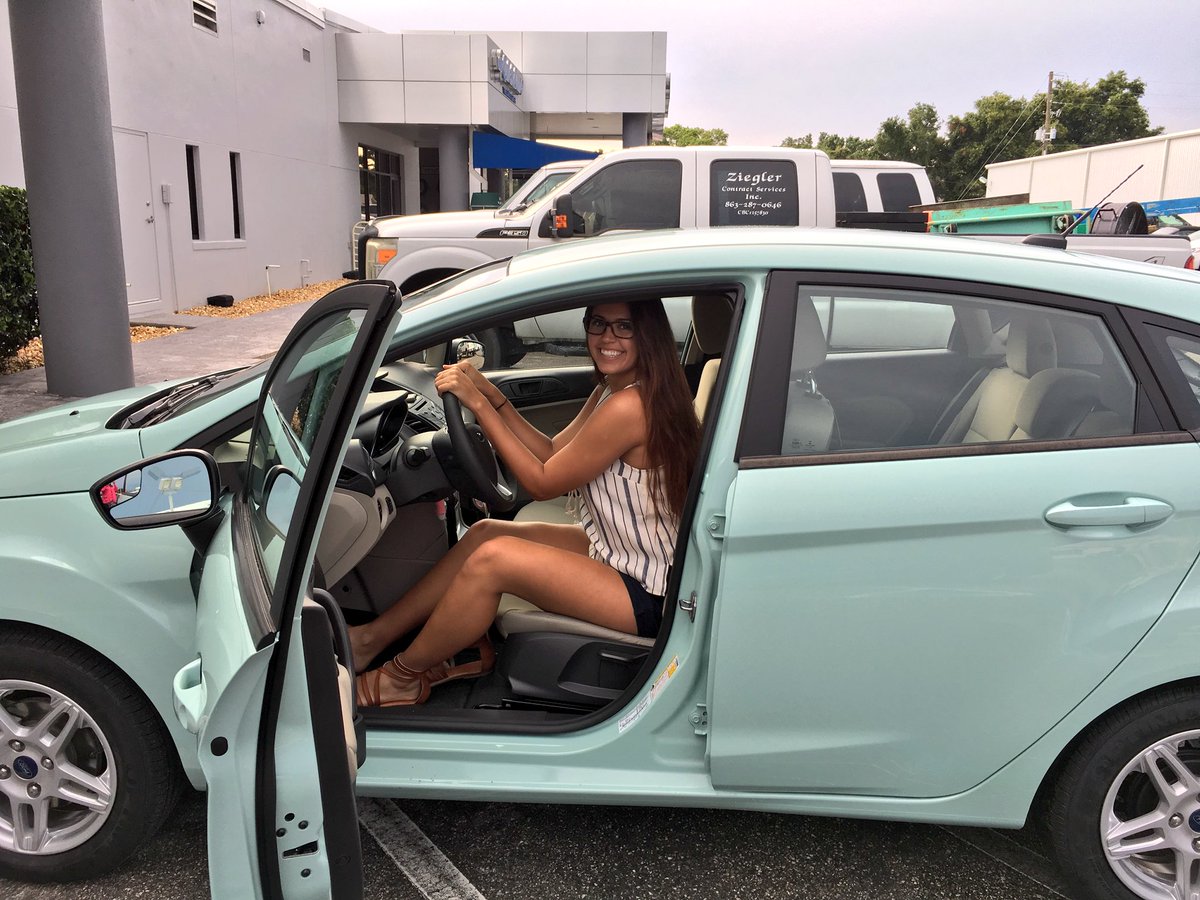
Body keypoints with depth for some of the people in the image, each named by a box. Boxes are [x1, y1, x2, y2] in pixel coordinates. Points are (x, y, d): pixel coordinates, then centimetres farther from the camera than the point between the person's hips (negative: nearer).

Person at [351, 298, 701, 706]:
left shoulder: (629, 406, -25)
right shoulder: (611, 389, 6)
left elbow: (542, 482, -17)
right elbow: (553, 452, 8)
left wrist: (478, 403, -16)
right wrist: (492, 395, -1)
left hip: (648, 595, -10)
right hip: (615, 551, 10)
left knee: (493, 558, -20)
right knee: (485, 532, 6)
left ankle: (404, 676, 2)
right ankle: (376, 635, 14)